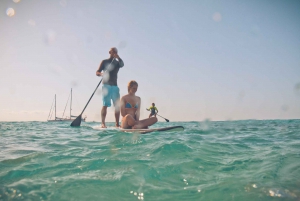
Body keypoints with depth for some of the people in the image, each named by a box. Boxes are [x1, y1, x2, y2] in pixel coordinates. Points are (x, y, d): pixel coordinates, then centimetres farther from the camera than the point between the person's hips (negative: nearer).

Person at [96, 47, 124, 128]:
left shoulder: (117, 62, 15)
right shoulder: (104, 62, 8)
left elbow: (122, 64, -9)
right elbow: (97, 72, 2)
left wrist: (117, 57, -28)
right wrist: (101, 74, -22)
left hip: (115, 86, 4)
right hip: (106, 86, -4)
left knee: (118, 105, -2)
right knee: (105, 105, -13)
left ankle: (117, 124, 1)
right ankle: (103, 123, -15)